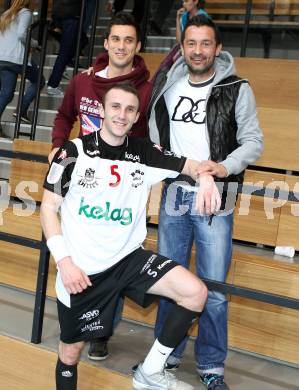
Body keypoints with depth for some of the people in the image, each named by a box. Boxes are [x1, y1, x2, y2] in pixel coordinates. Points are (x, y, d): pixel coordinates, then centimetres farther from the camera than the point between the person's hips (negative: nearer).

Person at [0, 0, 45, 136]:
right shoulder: (25, 13, 0)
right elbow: (22, 34, -14)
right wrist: (35, 44, 0)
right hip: (18, 58, -7)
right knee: (38, 81, 14)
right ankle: (22, 111, 4)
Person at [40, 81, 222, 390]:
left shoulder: (144, 153, 1)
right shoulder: (74, 151, -8)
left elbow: (188, 164, 11)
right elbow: (48, 207, -6)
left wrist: (205, 176, -15)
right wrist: (64, 261, -16)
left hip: (128, 259, 3)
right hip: (80, 270, -2)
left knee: (195, 292, -14)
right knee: (70, 352, 8)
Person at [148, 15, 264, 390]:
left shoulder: (237, 89, -3)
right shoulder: (167, 86, 8)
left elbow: (253, 141, -3)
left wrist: (225, 167, -19)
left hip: (215, 200, -3)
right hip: (173, 195, 4)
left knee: (213, 288, 0)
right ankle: (167, 355, 29)